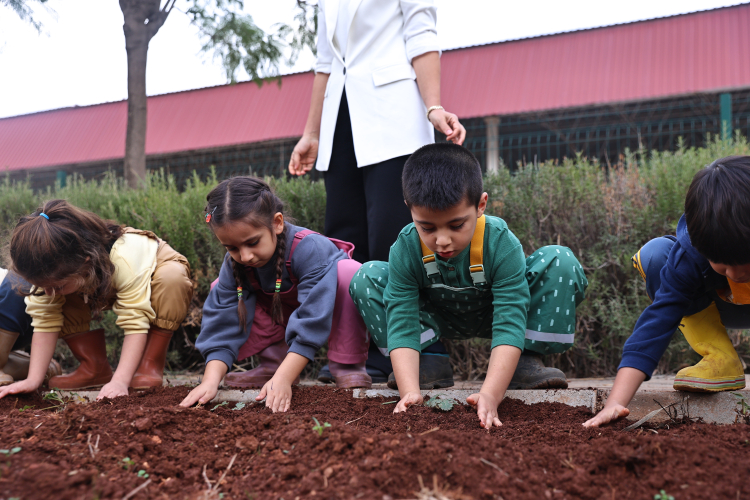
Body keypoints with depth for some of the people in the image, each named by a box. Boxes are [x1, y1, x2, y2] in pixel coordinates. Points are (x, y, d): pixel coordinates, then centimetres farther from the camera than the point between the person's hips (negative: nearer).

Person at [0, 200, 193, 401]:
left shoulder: (124, 262, -44)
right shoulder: (53, 271, -28)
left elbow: (135, 324, -43)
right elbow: (45, 322, -23)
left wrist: (120, 382, -49)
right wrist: (33, 380, -30)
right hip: (104, 290, 5)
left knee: (171, 279, -39)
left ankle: (150, 367, -23)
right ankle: (95, 369, -8)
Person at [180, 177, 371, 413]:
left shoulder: (310, 250, -37)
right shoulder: (234, 264, -20)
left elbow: (311, 324, -41)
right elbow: (221, 325, -21)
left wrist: (282, 380, -47)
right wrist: (210, 381, -35)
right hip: (283, 318, 5)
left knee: (350, 271, -36)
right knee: (222, 292, -12)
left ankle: (348, 365, -21)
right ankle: (274, 362, -5)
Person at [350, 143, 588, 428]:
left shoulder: (501, 244, -35)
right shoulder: (406, 248, -30)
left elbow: (509, 326, -40)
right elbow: (401, 326, -32)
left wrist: (489, 396, -53)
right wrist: (410, 391, -47)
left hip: (493, 313, -1)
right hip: (438, 317, 2)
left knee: (561, 262, -27)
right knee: (366, 278, -22)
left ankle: (524, 362, -13)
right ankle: (426, 363, -9)